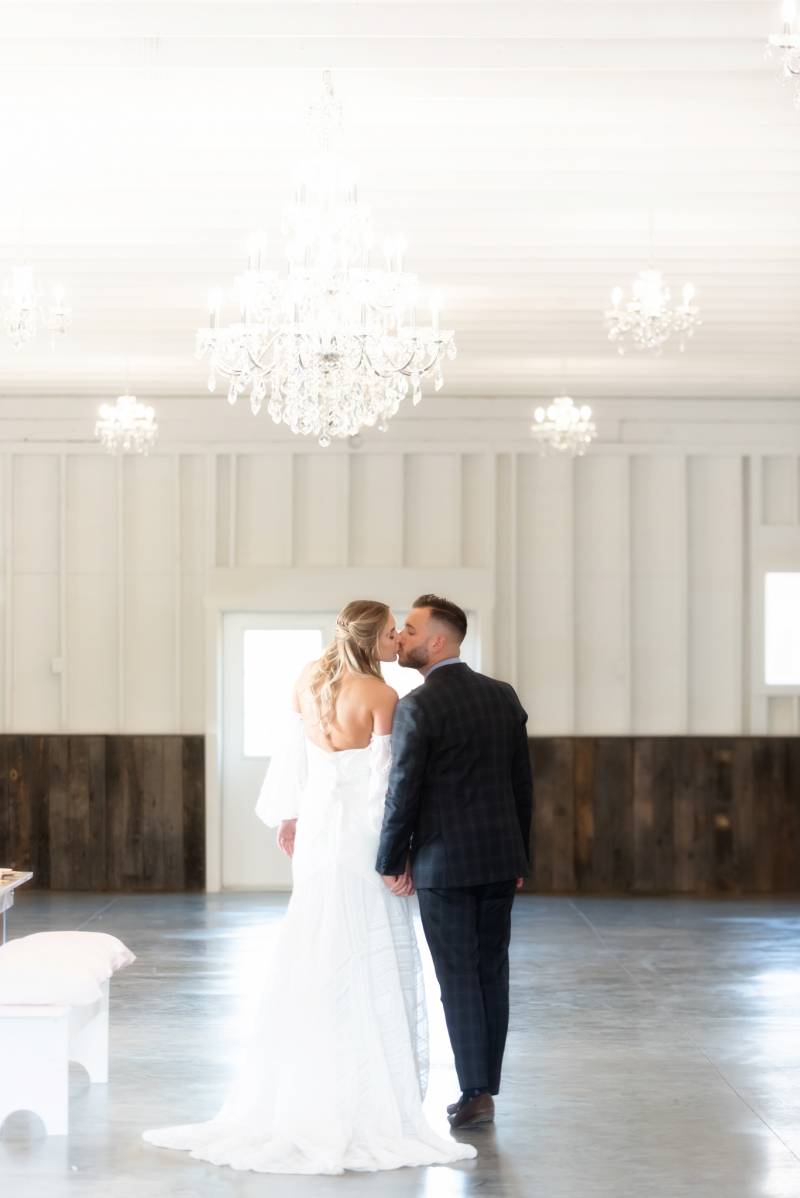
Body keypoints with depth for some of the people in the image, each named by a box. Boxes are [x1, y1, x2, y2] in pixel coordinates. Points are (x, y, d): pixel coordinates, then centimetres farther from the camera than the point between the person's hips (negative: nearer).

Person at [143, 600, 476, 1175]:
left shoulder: (310, 679, 4)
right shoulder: (381, 696, -15)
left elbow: (292, 752, 11)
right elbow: (384, 781, -16)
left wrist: (289, 815, 23)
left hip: (317, 828, 6)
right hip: (363, 833, -6)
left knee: (309, 960, 12)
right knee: (368, 967, 1)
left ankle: (297, 1093, 15)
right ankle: (372, 1098, 4)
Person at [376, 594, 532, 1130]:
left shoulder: (417, 707, -13)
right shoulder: (504, 697, 5)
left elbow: (403, 792, -13)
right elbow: (522, 784, 9)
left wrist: (391, 863, -2)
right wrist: (520, 858, 16)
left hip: (444, 864, -5)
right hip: (500, 858, 5)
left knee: (458, 980, 1)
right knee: (493, 975, 10)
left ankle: (476, 1094, 2)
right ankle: (486, 1089, 14)